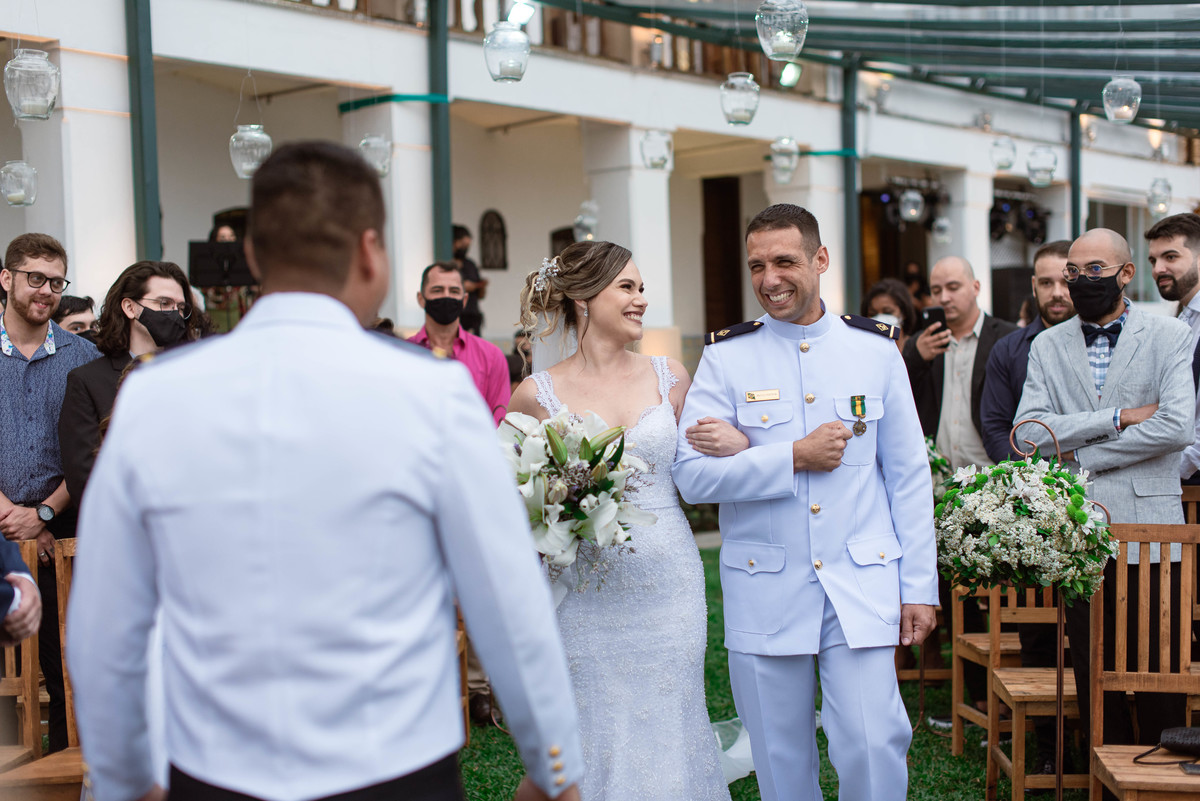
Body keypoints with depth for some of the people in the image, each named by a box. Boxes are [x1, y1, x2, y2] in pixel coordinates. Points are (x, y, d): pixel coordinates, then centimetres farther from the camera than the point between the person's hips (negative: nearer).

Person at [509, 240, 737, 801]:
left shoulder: (669, 376, 6)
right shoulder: (537, 393, -2)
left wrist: (737, 445, -2)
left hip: (668, 583, 2)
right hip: (585, 596, -2)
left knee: (668, 731, 8)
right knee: (596, 740, 4)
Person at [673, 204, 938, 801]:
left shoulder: (876, 348, 4)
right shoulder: (726, 356, 0)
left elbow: (909, 475, 6)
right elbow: (692, 476, -8)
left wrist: (919, 585, 4)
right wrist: (793, 458, -15)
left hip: (862, 582, 0)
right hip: (764, 590, 0)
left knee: (874, 747, -6)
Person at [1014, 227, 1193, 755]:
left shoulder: (1171, 337, 3)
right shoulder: (1048, 346, 11)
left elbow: (1177, 428, -11)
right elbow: (1029, 432, -2)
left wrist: (1082, 456, -7)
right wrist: (1118, 417, -9)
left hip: (1148, 528, -2)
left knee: (1157, 669, 0)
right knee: (1093, 673, 7)